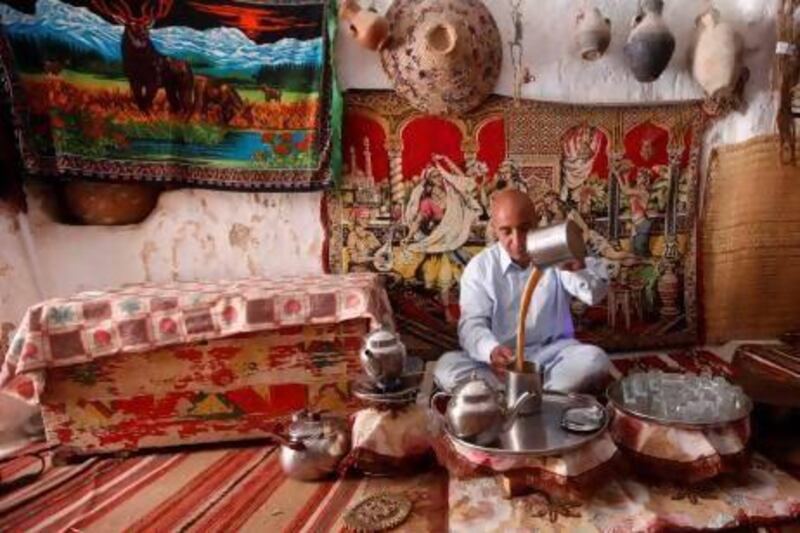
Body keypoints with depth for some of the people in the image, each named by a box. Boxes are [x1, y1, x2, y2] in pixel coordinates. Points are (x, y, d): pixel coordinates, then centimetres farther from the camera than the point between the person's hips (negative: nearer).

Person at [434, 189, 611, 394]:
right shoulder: (479, 267, -4)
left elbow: (596, 292, -17)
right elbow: (472, 323, -13)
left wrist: (579, 267, -42)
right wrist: (492, 351, -37)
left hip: (552, 352, 1)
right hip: (502, 357, 0)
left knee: (595, 360, -28)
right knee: (447, 368, -25)